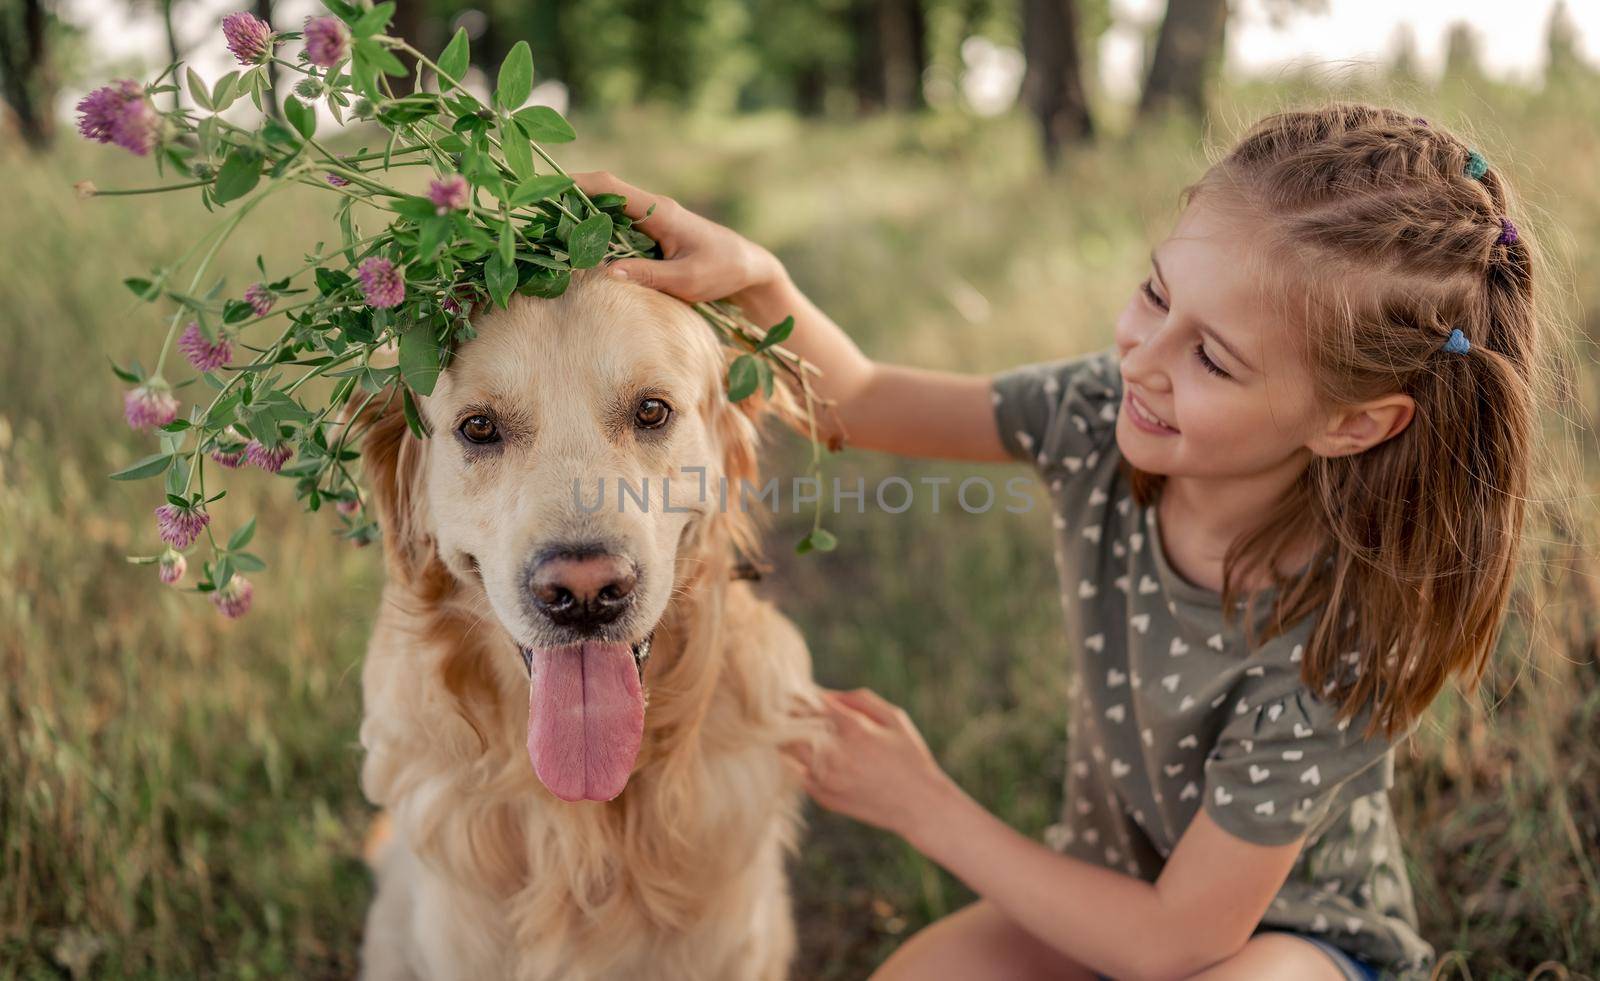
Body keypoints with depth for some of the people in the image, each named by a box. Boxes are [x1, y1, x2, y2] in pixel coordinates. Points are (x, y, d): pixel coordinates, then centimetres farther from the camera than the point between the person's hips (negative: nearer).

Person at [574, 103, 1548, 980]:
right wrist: (758, 278, -28)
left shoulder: (1341, 638, -31)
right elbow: (861, 399, -7)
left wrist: (924, 807, -18)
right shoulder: (1104, 415, -19)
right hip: (1108, 875, 3)